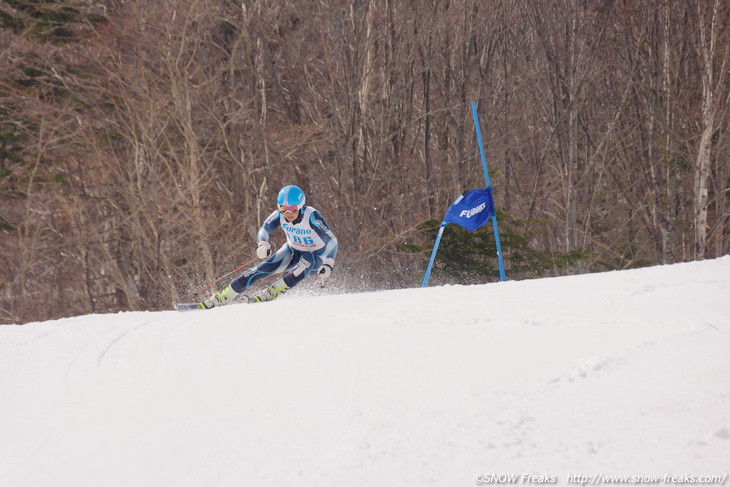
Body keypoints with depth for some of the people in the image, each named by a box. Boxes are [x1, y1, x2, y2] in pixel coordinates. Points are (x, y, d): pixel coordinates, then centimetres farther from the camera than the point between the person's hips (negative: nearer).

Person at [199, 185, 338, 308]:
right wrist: (262, 245, -30)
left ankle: (272, 293, -32)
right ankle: (224, 296, -11)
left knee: (307, 261, -37)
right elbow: (264, 231, -8)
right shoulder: (280, 214, -18)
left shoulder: (311, 216, -30)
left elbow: (331, 240, -24)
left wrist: (328, 264, -34)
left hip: (315, 258, -3)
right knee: (264, 267, -15)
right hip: (292, 251, 3)